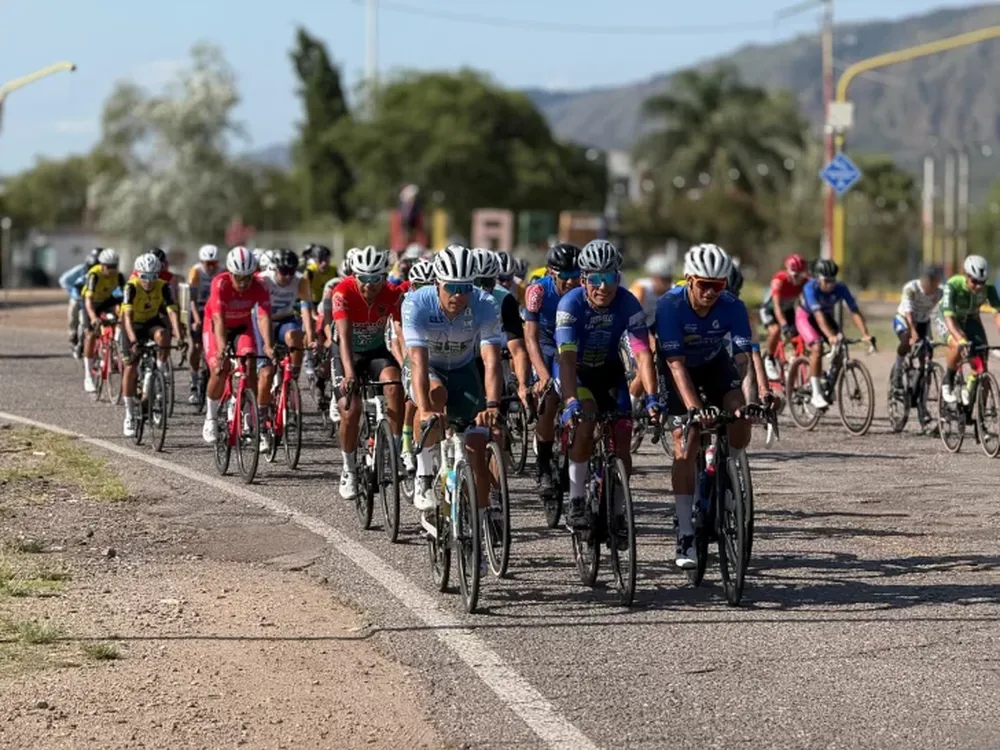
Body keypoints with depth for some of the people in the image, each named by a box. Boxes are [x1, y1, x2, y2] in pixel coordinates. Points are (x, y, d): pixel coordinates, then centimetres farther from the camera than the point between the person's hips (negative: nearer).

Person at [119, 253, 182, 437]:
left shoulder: (164, 287, -23)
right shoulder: (131, 287, -27)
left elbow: (172, 312, -30)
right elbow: (127, 315, -35)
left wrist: (179, 337, -44)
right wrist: (133, 340, -49)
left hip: (152, 321, 1)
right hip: (132, 325, -1)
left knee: (162, 334, -35)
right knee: (130, 367, -8)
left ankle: (161, 369, -10)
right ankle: (129, 416, 1)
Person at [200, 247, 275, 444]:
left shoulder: (259, 287, -28)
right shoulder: (220, 284, -34)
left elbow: (264, 317, -37)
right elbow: (219, 319, -41)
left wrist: (268, 345, -53)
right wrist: (222, 349, -54)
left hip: (242, 327, 2)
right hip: (216, 326, -2)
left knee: (250, 366, -18)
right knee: (219, 371, -17)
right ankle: (211, 418, 5)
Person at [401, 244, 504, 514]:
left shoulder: (485, 305, -27)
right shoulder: (417, 304, -31)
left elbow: (492, 360, -34)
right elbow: (419, 361, -39)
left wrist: (492, 406, -50)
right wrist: (424, 411, -52)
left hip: (462, 370, 2)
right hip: (426, 368, -2)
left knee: (477, 447, -11)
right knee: (436, 394, -37)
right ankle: (424, 475, -21)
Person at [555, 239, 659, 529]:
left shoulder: (628, 304, -23)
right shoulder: (571, 304, -28)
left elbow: (643, 353, -28)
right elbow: (567, 358, -36)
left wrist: (651, 398, -41)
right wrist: (571, 402, -50)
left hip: (608, 369, 3)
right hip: (575, 370, -3)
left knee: (622, 442, -7)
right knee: (585, 422, -29)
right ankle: (576, 501, -18)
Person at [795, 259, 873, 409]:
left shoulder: (840, 288, -24)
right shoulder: (811, 288, -34)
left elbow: (855, 311, -28)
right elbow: (818, 315, -43)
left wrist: (865, 334, -41)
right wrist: (830, 336, -55)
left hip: (827, 316, 4)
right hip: (806, 316, -4)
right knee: (817, 347, -28)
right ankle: (816, 394, -25)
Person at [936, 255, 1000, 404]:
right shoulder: (952, 286, -36)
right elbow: (949, 317, -44)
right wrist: (961, 340, -59)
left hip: (971, 319, 3)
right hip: (948, 320, -3)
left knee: (982, 361, -12)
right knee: (958, 347, -35)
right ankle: (947, 384, -12)